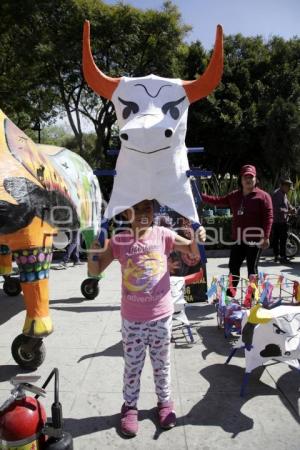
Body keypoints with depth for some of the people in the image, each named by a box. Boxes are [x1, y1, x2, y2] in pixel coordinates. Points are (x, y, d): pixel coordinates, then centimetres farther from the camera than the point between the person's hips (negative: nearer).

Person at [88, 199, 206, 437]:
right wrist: (94, 245, -23)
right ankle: (130, 406, 40)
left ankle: (165, 401, 44)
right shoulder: (119, 241, -9)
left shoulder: (163, 235, -10)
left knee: (162, 364, 20)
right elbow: (95, 271, -6)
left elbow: (193, 251, -2)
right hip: (132, 319, 0)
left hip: (161, 316, 0)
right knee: (132, 366, 17)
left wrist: (198, 239, -25)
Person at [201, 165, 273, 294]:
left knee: (252, 267, 1)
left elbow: (268, 217, -11)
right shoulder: (234, 196, 12)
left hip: (254, 239, -6)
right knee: (233, 265, 11)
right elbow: (218, 201, 18)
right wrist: (199, 196, 13)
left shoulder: (263, 196, -6)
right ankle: (231, 291, 25)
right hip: (238, 239, 6)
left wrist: (266, 237, -18)